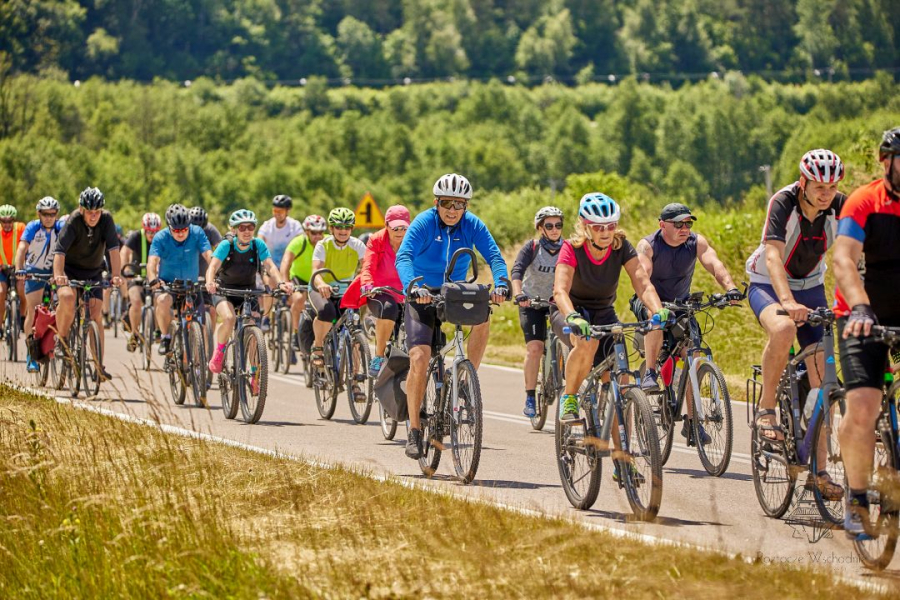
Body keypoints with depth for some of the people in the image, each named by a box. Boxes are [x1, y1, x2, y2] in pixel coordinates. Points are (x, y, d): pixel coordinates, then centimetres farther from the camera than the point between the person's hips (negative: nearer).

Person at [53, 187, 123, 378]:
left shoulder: (106, 220, -17)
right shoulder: (73, 221, -24)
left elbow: (113, 248, -23)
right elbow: (60, 251, -34)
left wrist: (116, 275, -35)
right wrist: (58, 275, -49)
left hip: (93, 272, 3)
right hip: (70, 269, -3)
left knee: (96, 313, -7)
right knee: (67, 297, -32)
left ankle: (99, 364, -3)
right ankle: (61, 340, -9)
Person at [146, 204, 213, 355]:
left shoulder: (197, 233, -13)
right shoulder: (161, 238, -16)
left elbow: (209, 256, -23)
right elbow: (152, 261, -28)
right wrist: (153, 280, -49)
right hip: (167, 282, -2)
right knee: (163, 300, -34)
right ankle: (166, 338, -15)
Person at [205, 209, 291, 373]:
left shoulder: (258, 245, -15)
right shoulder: (226, 245, -20)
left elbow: (270, 266, -25)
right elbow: (213, 266, -32)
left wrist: (280, 283, -45)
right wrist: (210, 282, -54)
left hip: (248, 290, 3)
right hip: (224, 290, -3)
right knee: (229, 318, -32)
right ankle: (218, 353, -6)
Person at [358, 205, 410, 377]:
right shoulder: (377, 240, -8)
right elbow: (367, 267, -20)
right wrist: (367, 285, -42)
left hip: (401, 297, 3)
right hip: (378, 293, -3)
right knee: (388, 308, -37)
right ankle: (378, 357, -30)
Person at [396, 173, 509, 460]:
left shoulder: (473, 226, -8)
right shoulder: (424, 223, -17)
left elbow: (494, 256, -17)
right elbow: (404, 256, -30)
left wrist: (500, 284, -38)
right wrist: (413, 286, -49)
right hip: (423, 298, -2)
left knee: (482, 319, -29)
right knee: (419, 357, -18)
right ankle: (414, 430, -10)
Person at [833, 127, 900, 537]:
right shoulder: (865, 203, -13)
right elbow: (844, 261, -25)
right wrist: (860, 309, -42)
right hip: (866, 317, -3)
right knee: (862, 408, -17)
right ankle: (857, 498, -1)